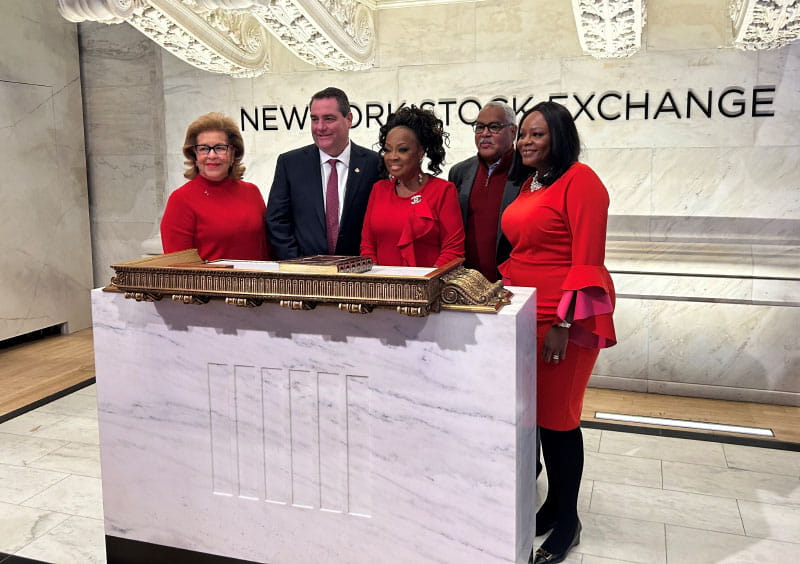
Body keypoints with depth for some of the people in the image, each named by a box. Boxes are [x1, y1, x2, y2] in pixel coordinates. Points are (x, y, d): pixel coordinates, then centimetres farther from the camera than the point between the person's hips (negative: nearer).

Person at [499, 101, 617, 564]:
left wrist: (563, 324, -20)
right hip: (526, 312, 8)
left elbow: (587, 260, -16)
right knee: (533, 412, 12)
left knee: (558, 416, 0)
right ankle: (553, 504, 29)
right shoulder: (529, 184, 15)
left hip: (565, 317, -8)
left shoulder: (580, 179, -10)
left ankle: (567, 521, 19)